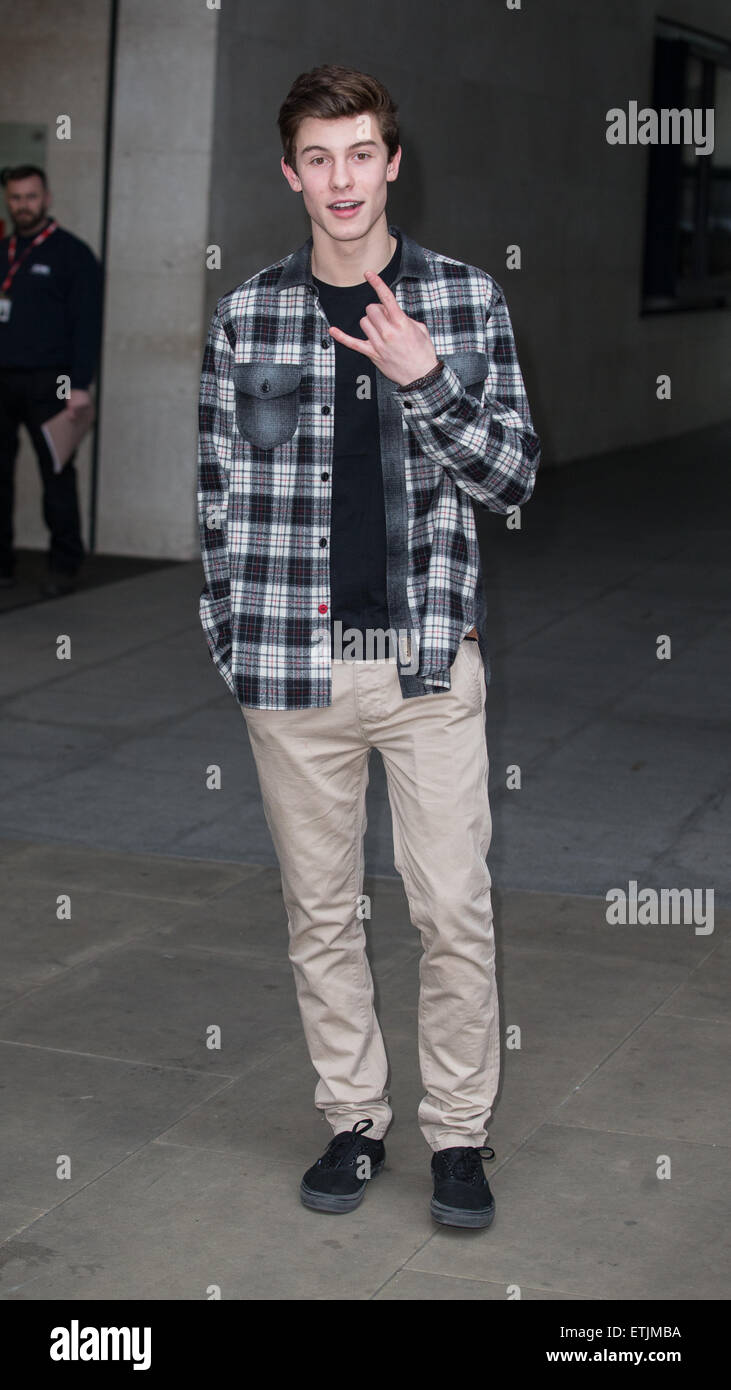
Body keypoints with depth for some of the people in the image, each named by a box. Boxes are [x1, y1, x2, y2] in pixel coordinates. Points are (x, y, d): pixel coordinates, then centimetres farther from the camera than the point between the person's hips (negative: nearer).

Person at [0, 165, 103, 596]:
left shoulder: (73, 254, 0)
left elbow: (87, 324, -5)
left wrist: (80, 385, -12)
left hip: (47, 383, -5)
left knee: (57, 475, -2)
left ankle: (65, 566, 5)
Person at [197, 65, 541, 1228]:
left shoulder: (465, 299, 3)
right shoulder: (246, 317, 4)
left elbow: (513, 478, 0)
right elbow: (220, 495, 8)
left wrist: (426, 381, -15)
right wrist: (233, 641, 2)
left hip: (431, 653, -1)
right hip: (292, 662, 1)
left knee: (454, 908, 0)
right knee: (321, 910, 10)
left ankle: (460, 1132, 15)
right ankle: (354, 1120, 25)